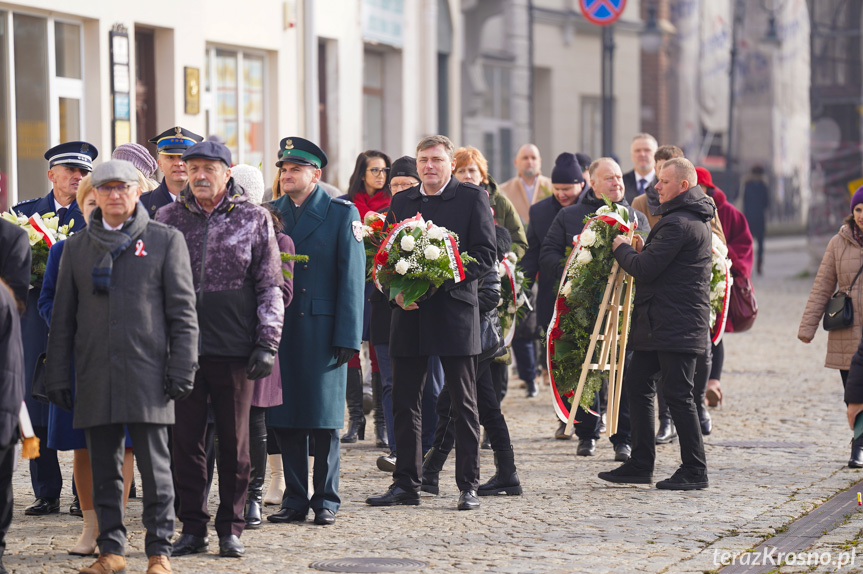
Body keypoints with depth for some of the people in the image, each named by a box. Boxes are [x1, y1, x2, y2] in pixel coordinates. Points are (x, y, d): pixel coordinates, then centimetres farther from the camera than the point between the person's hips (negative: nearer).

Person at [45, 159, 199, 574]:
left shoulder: (166, 241, 5)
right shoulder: (77, 247, 13)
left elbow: (182, 311, 2)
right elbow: (63, 317, 14)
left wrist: (182, 368, -6)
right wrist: (57, 375, 8)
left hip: (148, 373, -3)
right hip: (95, 377, 3)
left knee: (155, 468, -2)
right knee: (104, 470, 5)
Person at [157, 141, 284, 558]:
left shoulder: (254, 219, 3)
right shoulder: (168, 218, 7)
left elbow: (270, 287, 3)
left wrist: (267, 344, -4)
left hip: (234, 349, -1)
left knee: (235, 441, 4)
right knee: (185, 438, 3)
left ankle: (231, 528, 14)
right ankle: (192, 528, 11)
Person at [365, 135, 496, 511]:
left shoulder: (473, 198, 1)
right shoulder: (401, 202, 14)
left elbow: (485, 255, -5)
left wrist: (443, 279, -16)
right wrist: (397, 290, -5)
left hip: (455, 311, -4)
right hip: (410, 315, 4)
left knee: (464, 405, 1)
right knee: (404, 403, 5)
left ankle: (468, 485, 6)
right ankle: (405, 483, 12)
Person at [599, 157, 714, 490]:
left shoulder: (679, 224, -17)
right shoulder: (695, 219, 17)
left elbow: (645, 269, -19)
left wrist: (621, 249, -1)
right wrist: (642, 251, 9)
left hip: (676, 325, -11)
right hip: (660, 325, 11)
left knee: (677, 395, -6)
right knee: (636, 385, 12)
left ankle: (695, 471, 0)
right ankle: (640, 465, 16)